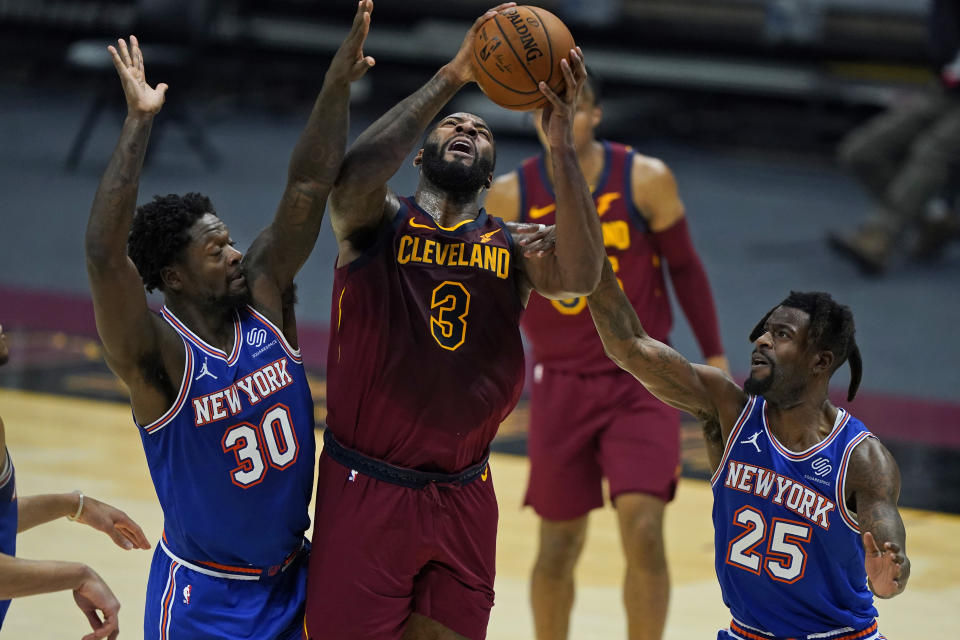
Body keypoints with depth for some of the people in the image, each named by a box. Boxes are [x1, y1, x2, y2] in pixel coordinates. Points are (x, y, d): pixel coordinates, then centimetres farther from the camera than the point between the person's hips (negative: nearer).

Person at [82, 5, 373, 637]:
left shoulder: (265, 296, -5)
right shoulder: (157, 353, -21)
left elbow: (308, 189, -10)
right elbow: (105, 253, -37)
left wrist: (338, 85, -21)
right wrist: (139, 122, -40)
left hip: (292, 579, 5)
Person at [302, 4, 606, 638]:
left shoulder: (515, 246, 5)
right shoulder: (376, 222, -1)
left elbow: (580, 277, -17)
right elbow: (352, 177, -25)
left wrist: (562, 144, -26)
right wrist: (451, 78, -25)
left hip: (464, 498, 3)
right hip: (367, 488, -3)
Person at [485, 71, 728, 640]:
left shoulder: (646, 180, -10)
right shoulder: (511, 197, -8)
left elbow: (684, 267, 2)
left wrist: (714, 356, 2)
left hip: (641, 382, -1)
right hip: (561, 385, 1)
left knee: (643, 530, -14)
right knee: (559, 544, 8)